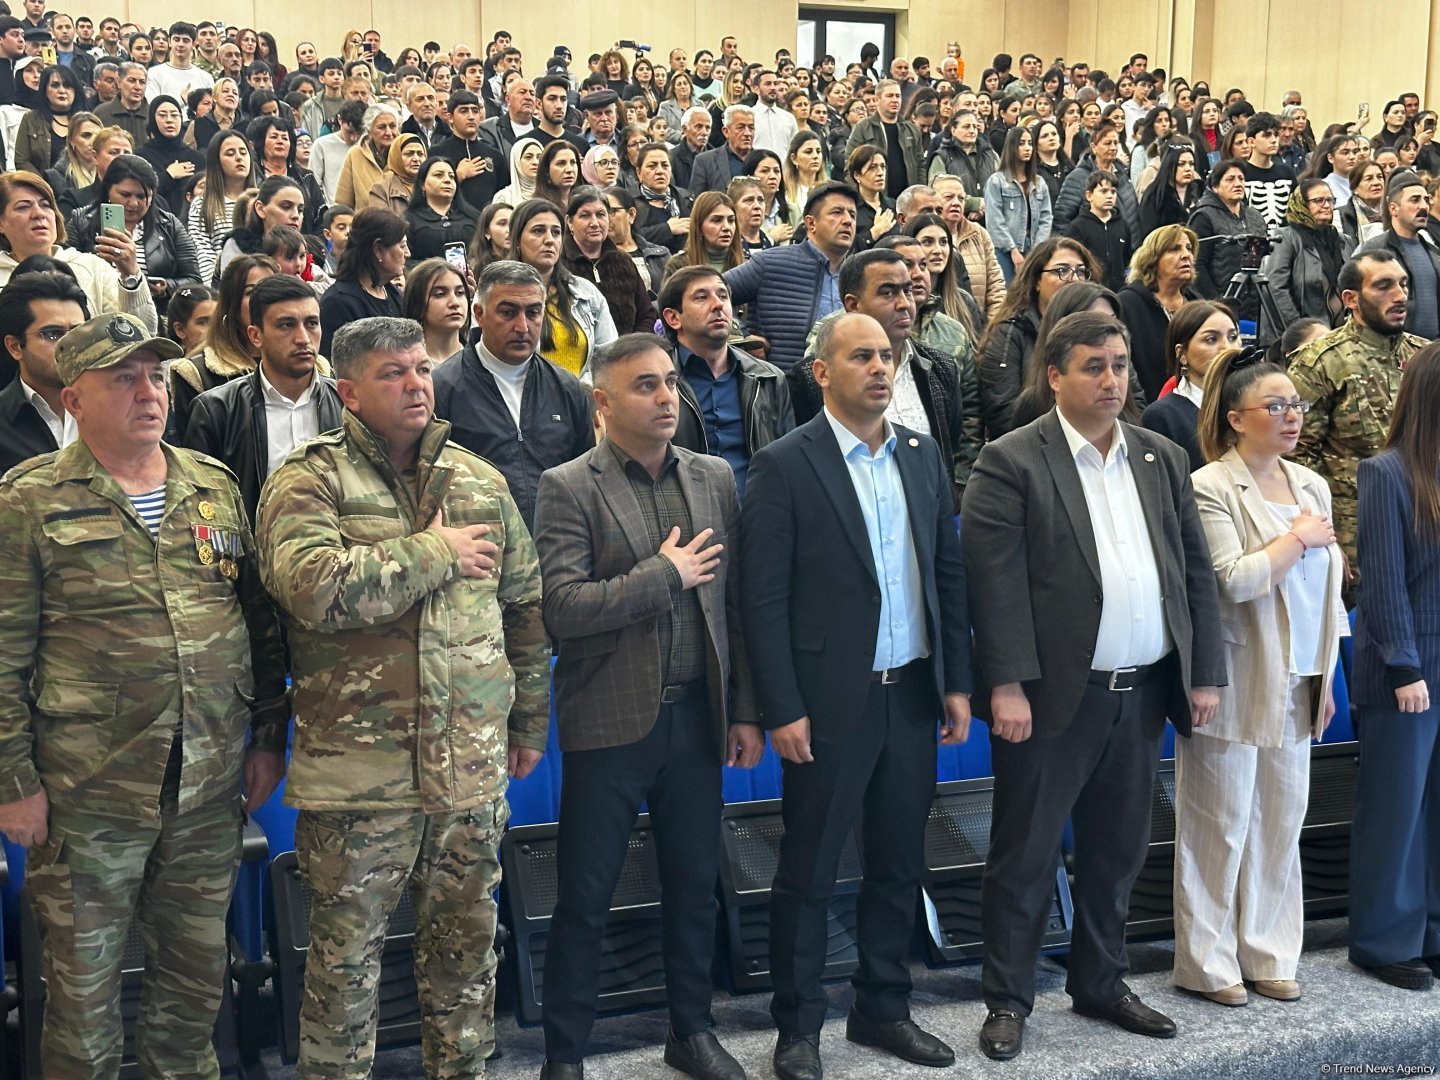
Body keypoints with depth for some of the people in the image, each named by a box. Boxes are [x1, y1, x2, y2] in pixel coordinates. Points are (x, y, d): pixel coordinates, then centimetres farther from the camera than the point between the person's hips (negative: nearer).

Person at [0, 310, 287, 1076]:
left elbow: (261, 622, 12)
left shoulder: (215, 488, 8)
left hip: (211, 787, 4)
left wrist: (270, 737, 9)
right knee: (83, 981, 9)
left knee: (197, 968, 16)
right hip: (88, 792, -4)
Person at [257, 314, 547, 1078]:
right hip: (356, 766, -4)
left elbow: (525, 608, 15)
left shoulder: (479, 481, 9)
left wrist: (530, 722, 16)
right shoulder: (307, 481, -6)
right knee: (346, 952, 8)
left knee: (467, 941, 16)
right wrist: (436, 551, -15)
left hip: (471, 762, 4)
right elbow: (312, 586, -25)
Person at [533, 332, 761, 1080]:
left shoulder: (714, 479, 7)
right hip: (610, 721, -4)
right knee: (585, 896, 5)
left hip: (697, 715, 4)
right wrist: (665, 575, -14)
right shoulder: (568, 489, -7)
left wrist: (744, 710, 5)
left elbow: (736, 602, 7)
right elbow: (562, 609, -18)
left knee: (695, 884, 15)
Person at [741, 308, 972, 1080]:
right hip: (830, 700, -5)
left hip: (912, 695, 5)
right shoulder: (784, 465, -8)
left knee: (898, 864, 14)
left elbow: (948, 574, 11)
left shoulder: (923, 455, 8)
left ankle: (883, 1008, 30)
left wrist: (957, 682, 6)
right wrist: (783, 710, -13)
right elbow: (764, 598, -11)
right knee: (808, 871, 6)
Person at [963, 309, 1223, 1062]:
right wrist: (1007, 686, -18)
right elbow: (996, 581, -13)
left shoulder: (1163, 459, 11)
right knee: (1025, 854, 5)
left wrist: (1205, 674, 6)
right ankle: (1007, 1000, 18)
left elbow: (1195, 572, 11)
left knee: (1117, 852, 16)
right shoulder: (1011, 461, -7)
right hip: (1054, 693, -5)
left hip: (1144, 693, 5)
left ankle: (1099, 983, 32)